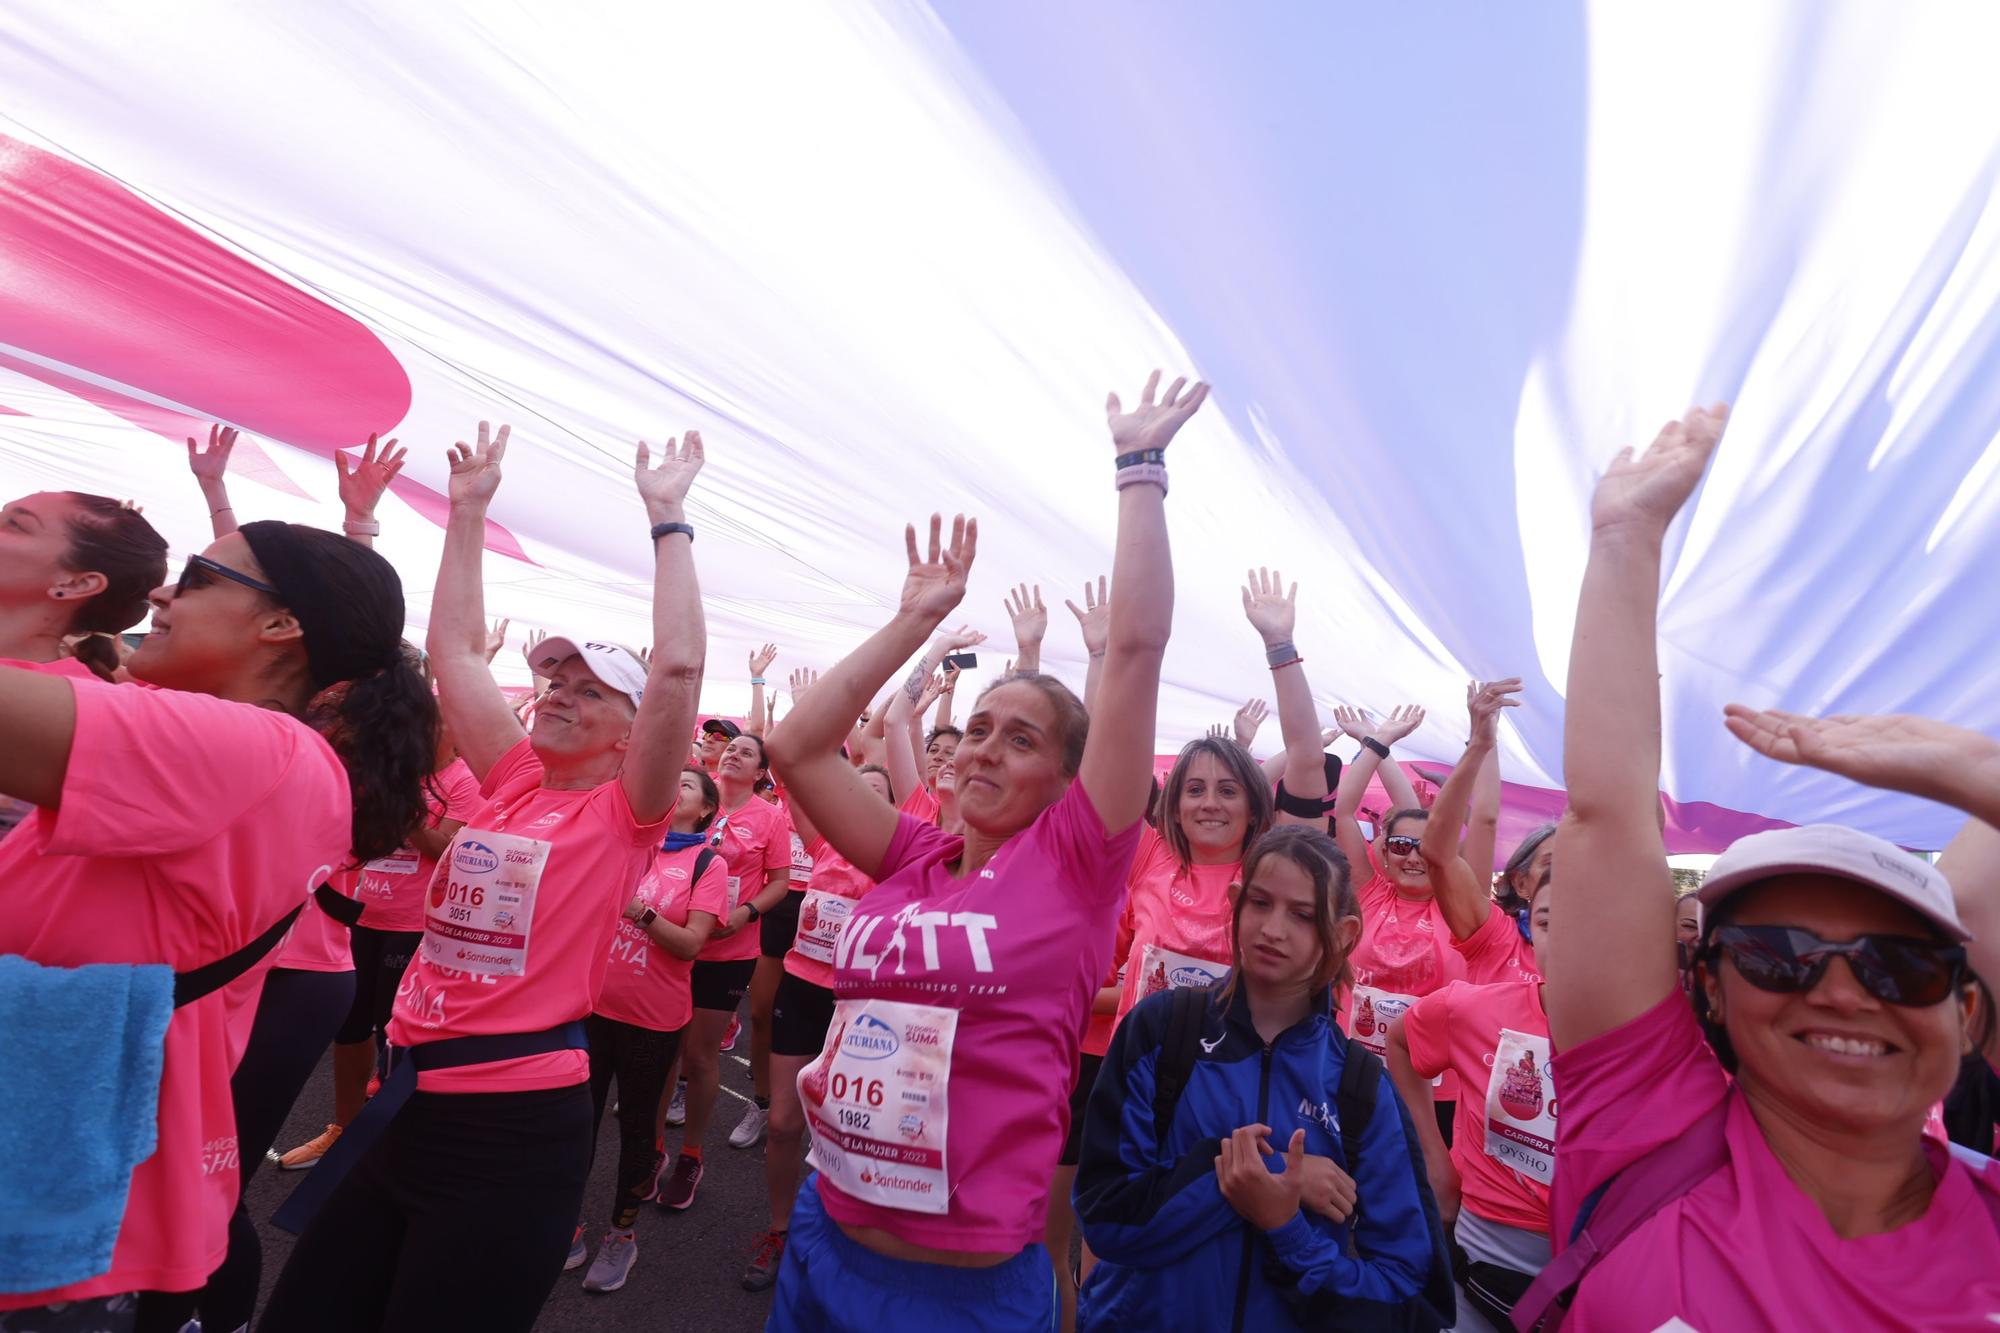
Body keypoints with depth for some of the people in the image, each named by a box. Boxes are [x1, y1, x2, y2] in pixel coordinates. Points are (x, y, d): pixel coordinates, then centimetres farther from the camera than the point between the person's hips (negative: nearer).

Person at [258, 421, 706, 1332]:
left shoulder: (624, 815, -10)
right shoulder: (515, 786, 6)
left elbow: (679, 666, -24)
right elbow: (454, 650, 9)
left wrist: (667, 518, -18)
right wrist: (469, 511, 9)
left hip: (517, 1125, -6)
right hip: (409, 1102, 6)